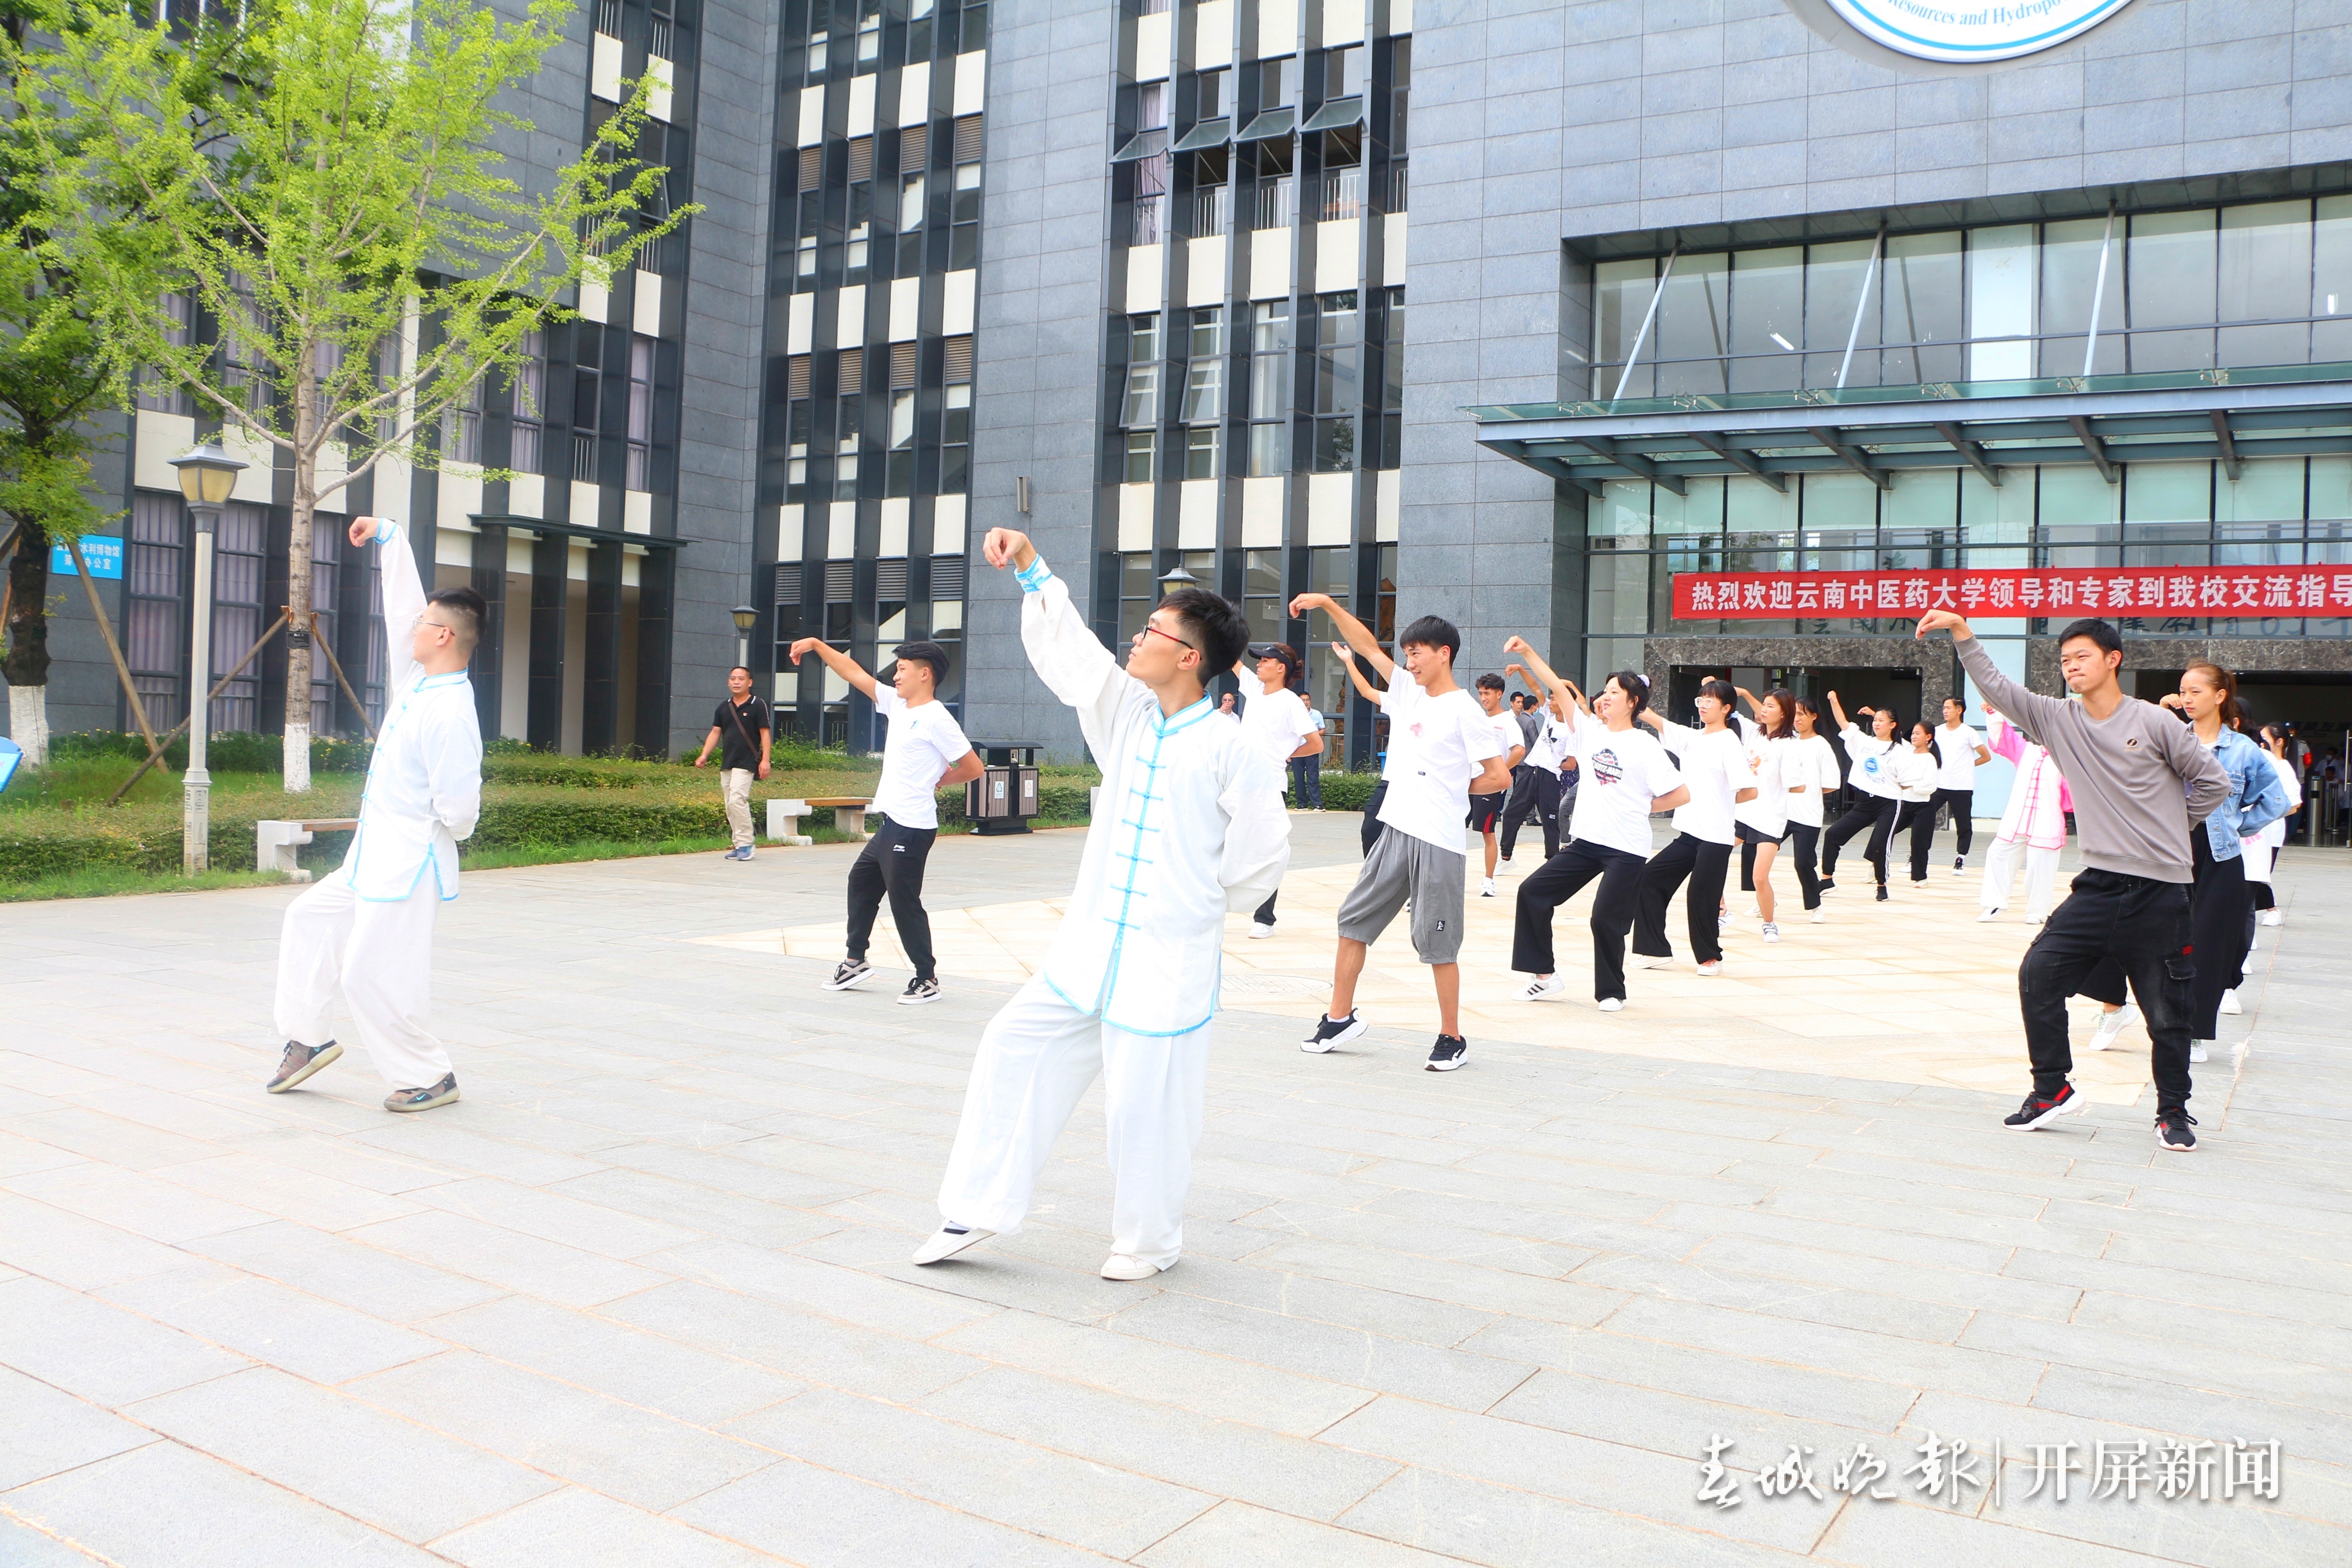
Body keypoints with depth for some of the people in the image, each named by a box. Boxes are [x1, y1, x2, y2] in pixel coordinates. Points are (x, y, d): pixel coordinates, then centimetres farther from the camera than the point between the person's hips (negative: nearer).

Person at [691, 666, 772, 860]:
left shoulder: (758, 705, -3)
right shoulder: (724, 707, 13)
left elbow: (765, 733, -5)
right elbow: (715, 732, 15)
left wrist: (765, 760, -12)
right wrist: (704, 755, 3)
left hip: (746, 762, -7)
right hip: (726, 763, 7)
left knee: (737, 800, -20)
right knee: (730, 807, 7)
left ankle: (745, 844, -14)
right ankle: (739, 845, 14)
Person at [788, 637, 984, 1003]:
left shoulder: (936, 719, -15)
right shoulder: (897, 705, 10)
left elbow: (974, 768, -13)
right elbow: (855, 674, 16)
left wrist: (934, 781, 0)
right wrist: (817, 644, 13)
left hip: (912, 829, -10)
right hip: (891, 824, 10)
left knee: (904, 902, -3)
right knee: (861, 881, 18)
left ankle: (927, 979, 9)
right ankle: (856, 962, 29)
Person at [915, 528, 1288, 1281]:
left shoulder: (1230, 750, -14)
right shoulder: (1125, 715, 5)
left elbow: (1262, 853, -9)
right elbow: (1067, 648, 3)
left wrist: (1199, 905, 3)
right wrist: (1030, 567, -4)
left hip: (1169, 963, -7)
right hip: (1090, 949, 7)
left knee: (1146, 1104, 2)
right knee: (1014, 1047, 8)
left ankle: (1149, 1241, 26)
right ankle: (980, 1208, 20)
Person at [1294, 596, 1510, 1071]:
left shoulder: (1465, 711, -10)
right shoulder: (1408, 690, 10)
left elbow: (1499, 777, -12)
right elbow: (1368, 646, 14)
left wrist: (1454, 788, 1)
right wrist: (1327, 605, 6)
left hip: (1438, 843, -7)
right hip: (1395, 832, 7)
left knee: (1437, 942, 0)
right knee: (1353, 919, 9)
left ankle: (1452, 1038, 12)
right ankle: (1340, 1017, 20)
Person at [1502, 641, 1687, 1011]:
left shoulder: (1645, 745, -7)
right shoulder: (1590, 731, 7)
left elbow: (1681, 793, -8)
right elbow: (1558, 688, -1)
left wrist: (1640, 806, -3)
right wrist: (1527, 653, -8)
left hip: (1627, 848, -6)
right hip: (1586, 841, 6)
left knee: (1606, 918, -7)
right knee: (1533, 892, -1)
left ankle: (1612, 991, 16)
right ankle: (1547, 978, 6)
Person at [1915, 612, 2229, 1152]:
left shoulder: (2155, 723, -6)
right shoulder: (2060, 720, 4)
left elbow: (2214, 782, 3)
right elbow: (1997, 688, -3)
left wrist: (2169, 827, 7)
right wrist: (1963, 635, -11)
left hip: (2160, 891, -3)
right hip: (2100, 884, 3)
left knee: (2167, 1012, 4)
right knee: (2039, 974, -7)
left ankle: (2173, 1112, 22)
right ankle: (2053, 1090, 7)